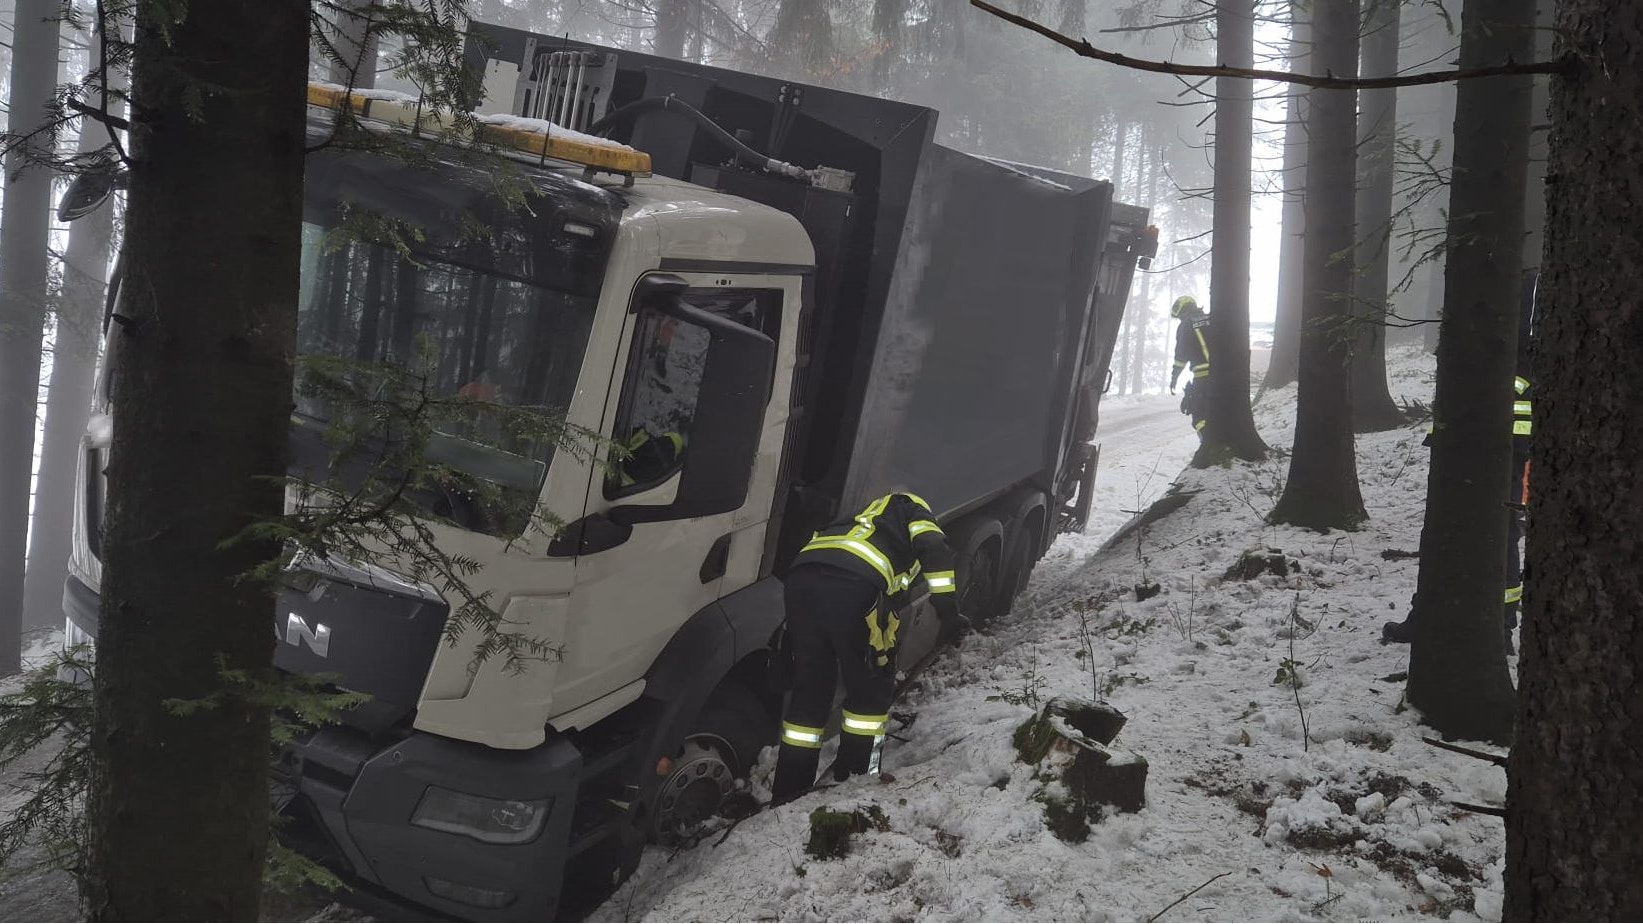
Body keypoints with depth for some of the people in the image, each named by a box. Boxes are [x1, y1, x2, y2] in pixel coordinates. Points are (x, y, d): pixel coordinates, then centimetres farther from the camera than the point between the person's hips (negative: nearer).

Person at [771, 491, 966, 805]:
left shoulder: (867, 520, 44)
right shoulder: (912, 509, 27)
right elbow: (934, 552, 5)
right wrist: (948, 611, 2)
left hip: (802, 576, 6)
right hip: (851, 586, -6)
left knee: (808, 691, 17)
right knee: (872, 688, 14)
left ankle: (787, 795, 19)